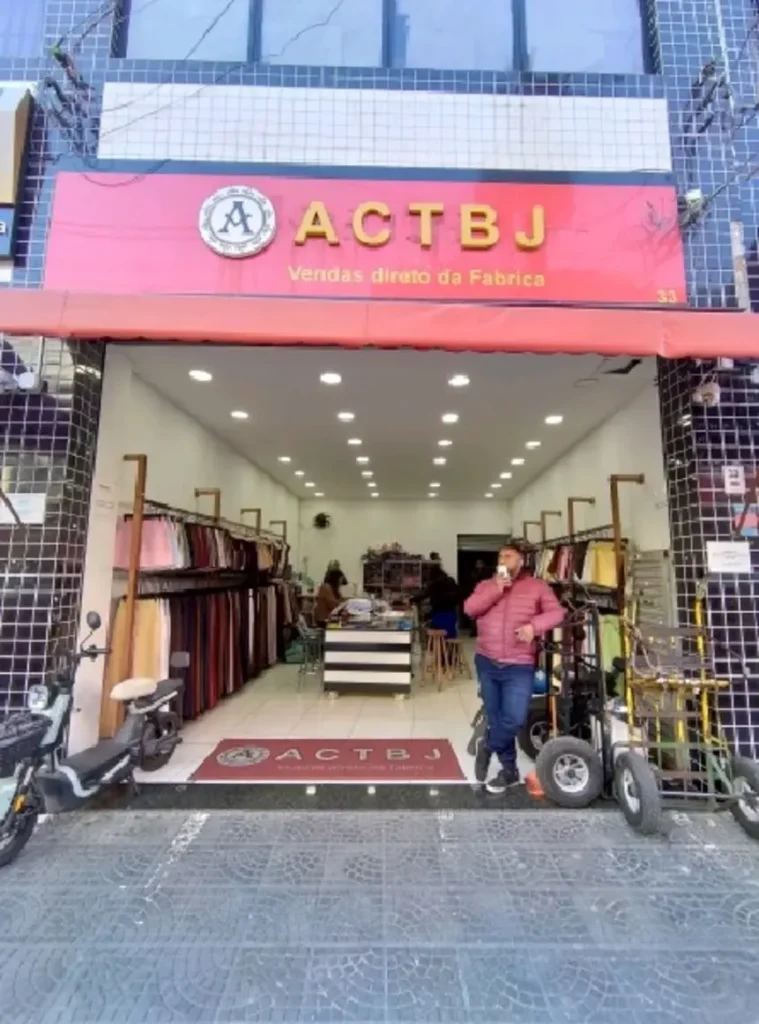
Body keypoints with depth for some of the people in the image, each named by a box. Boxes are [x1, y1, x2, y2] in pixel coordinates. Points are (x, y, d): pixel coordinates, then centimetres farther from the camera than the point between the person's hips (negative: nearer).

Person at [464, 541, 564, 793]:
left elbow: (556, 613, -6)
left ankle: (487, 746, 20)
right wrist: (496, 590, -14)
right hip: (487, 663, 3)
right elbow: (469, 609, -6)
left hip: (519, 667, -3)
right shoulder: (486, 585, 7)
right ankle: (509, 770, 31)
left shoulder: (537, 586, 1)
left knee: (514, 719, -11)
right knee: (495, 718, 11)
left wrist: (533, 626, -23)